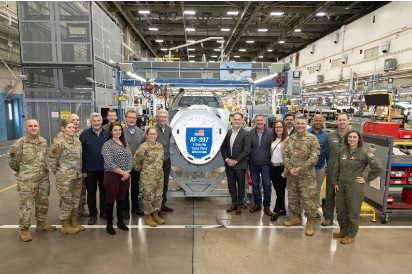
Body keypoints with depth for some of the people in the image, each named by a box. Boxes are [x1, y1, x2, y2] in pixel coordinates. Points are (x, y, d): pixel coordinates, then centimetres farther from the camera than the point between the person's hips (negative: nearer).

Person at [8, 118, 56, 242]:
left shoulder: (43, 141, 3)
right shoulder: (19, 143, -14)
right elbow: (12, 162, -4)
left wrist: (42, 170, 14)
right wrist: (23, 172, 7)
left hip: (43, 179, 6)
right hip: (27, 181, -5)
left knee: (43, 203, 16)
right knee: (26, 205, 2)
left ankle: (41, 224, 34)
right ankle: (24, 229, 18)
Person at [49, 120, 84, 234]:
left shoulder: (77, 141, 7)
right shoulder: (58, 142, -13)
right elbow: (52, 160, -8)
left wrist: (80, 172, 13)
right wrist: (58, 173, 0)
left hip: (77, 176, 6)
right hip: (65, 177, -6)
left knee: (75, 200, 15)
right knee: (67, 201, 4)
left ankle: (74, 222, 30)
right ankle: (65, 225, 20)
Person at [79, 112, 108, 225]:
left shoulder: (107, 133, 1)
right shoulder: (84, 134, -5)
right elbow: (81, 153, -5)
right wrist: (83, 170, -8)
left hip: (105, 169, 2)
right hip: (90, 169, -1)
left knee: (104, 191, 13)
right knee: (91, 193, 10)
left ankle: (104, 212, 29)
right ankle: (93, 215, 23)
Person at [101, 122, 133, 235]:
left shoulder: (125, 143, 10)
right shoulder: (107, 144, -9)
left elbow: (130, 159, 8)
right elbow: (109, 163, -17)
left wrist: (127, 172, -6)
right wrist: (123, 172, -17)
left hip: (125, 176, 5)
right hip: (112, 175, -5)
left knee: (121, 199, 15)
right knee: (111, 200, 5)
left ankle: (120, 221, 29)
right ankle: (109, 224, 18)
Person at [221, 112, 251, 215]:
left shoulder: (246, 133, -9)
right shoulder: (227, 132, 5)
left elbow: (247, 150, -14)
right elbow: (223, 147, 8)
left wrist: (236, 161, -15)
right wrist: (227, 159, -6)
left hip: (240, 165, -4)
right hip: (228, 164, 4)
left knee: (240, 186, 8)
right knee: (231, 185, 13)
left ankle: (239, 205, 23)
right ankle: (234, 203, 30)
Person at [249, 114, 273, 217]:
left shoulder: (270, 133, -6)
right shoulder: (251, 133, -2)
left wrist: (272, 162, -6)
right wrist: (247, 162, 1)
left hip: (265, 164, -2)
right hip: (253, 164, 2)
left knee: (267, 185, 4)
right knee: (255, 185, 13)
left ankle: (266, 206, 19)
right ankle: (257, 204, 28)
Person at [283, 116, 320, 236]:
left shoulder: (312, 139, -9)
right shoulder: (291, 138, 7)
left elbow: (314, 157, -14)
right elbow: (286, 155, 5)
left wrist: (300, 169, -18)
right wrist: (289, 168, -11)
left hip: (306, 175, -5)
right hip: (291, 175, 5)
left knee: (308, 199, 0)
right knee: (292, 197, 16)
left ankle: (310, 223, 17)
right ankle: (295, 217, 35)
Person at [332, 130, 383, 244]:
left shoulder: (364, 153, -11)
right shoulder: (342, 151, 2)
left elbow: (379, 168, -11)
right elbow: (336, 168, 9)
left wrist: (366, 179, -8)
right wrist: (335, 182, 7)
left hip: (355, 186, -5)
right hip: (341, 185, 5)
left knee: (353, 211, 6)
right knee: (340, 209, 15)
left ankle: (351, 235, 23)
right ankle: (343, 230, 35)